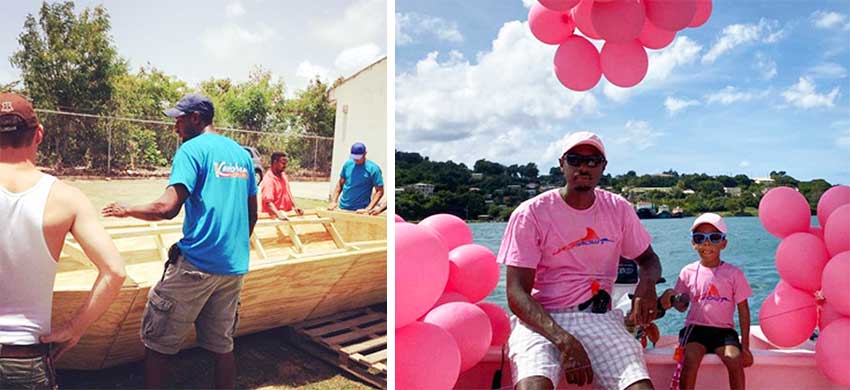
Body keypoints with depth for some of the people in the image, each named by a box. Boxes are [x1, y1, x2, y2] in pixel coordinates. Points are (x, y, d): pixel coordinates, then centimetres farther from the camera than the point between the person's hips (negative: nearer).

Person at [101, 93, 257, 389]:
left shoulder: (192, 149, -7)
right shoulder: (242, 154, 13)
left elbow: (167, 208, -16)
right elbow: (252, 215, 17)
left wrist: (126, 210, 0)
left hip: (196, 264, -6)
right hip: (234, 267, 7)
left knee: (156, 342, 8)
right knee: (222, 346, 13)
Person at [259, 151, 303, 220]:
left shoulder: (283, 175, 13)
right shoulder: (268, 179, -14)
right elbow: (268, 201, -24)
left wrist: (295, 208, 9)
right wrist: (278, 214, -37)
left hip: (286, 214, 7)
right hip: (273, 216, -7)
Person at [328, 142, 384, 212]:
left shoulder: (373, 169, -9)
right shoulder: (348, 164, 5)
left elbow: (379, 191, -10)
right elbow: (340, 183, 14)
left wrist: (369, 208, -20)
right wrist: (334, 201, 4)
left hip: (360, 211, -5)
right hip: (342, 208, 5)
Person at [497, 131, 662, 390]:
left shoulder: (618, 209, 8)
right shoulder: (531, 213, -6)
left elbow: (648, 258, 22)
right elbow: (516, 293, -10)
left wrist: (647, 283, -5)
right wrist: (564, 340, -25)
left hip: (599, 318, 4)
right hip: (540, 320, -3)